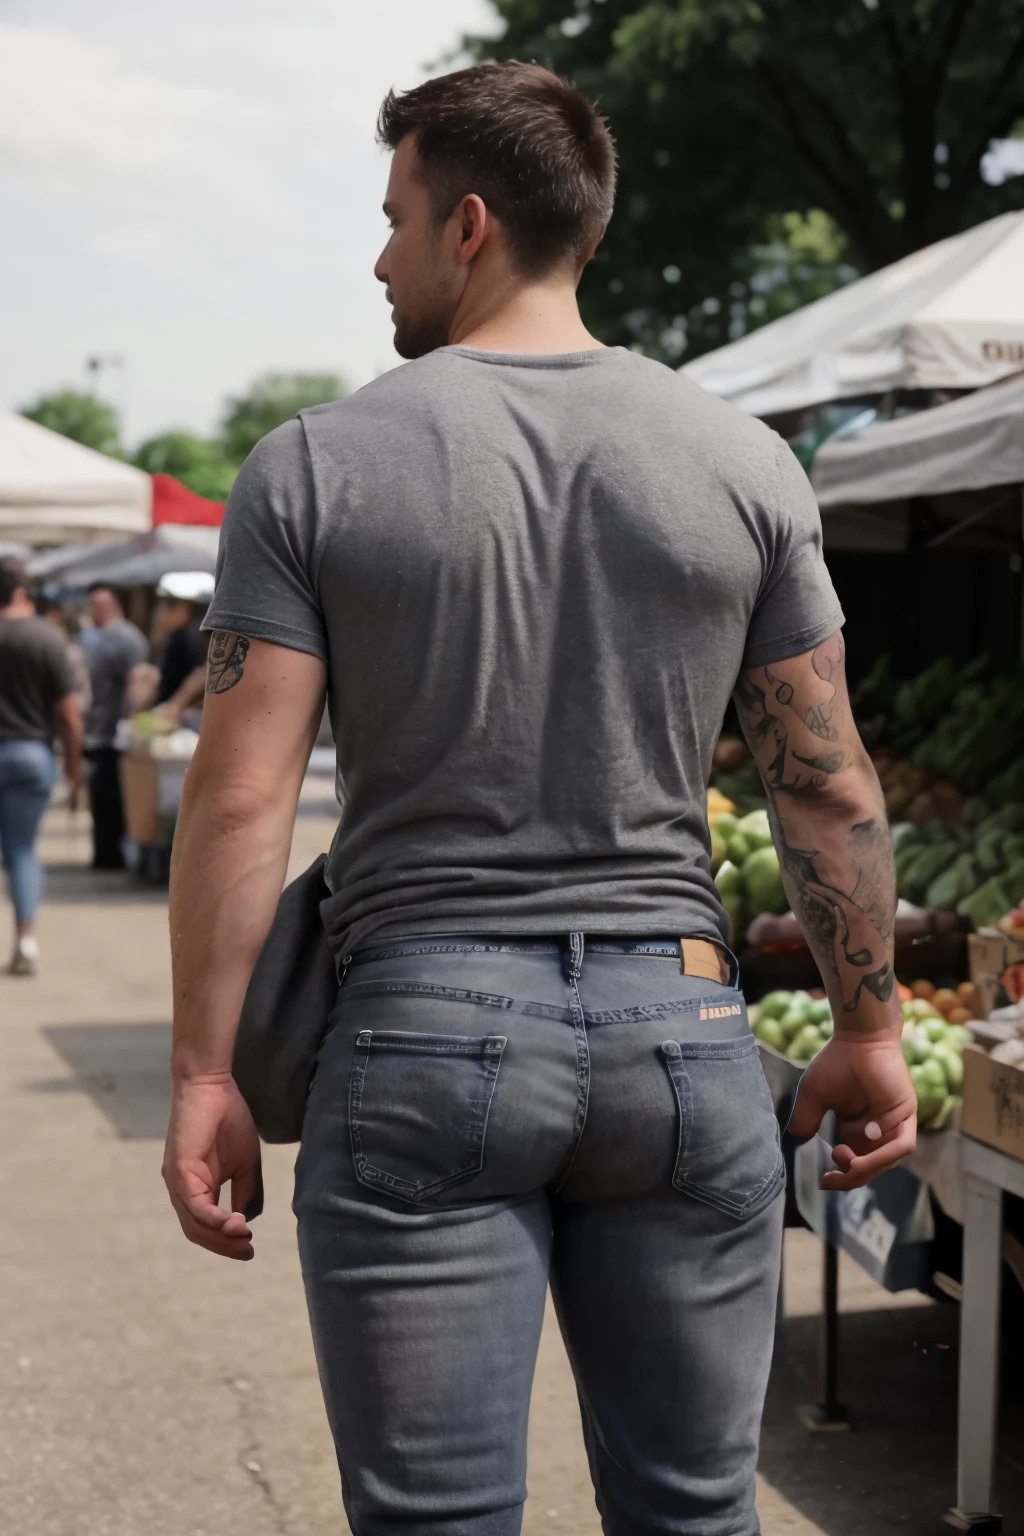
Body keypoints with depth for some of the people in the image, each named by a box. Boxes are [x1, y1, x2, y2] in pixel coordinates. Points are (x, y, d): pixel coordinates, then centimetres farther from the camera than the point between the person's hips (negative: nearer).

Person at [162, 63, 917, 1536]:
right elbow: (828, 786, 5)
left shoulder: (314, 468, -3)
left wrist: (205, 1075, 0)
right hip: (679, 1028, 3)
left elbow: (240, 797, -6)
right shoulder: (745, 463, 3)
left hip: (422, 1031, -2)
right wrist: (868, 1028, 15)